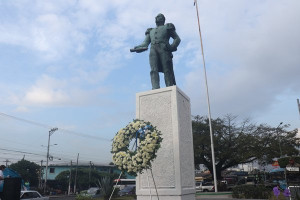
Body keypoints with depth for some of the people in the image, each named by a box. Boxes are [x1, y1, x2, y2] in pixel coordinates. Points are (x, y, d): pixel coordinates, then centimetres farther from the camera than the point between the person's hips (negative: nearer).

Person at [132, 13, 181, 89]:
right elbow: (145, 43, 23)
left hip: (164, 49, -3)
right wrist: (138, 47, 1)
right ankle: (155, 89, -30)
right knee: (154, 70, -17)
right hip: (153, 50, 3)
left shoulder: (168, 27, 25)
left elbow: (177, 38, 15)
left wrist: (172, 46, -7)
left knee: (167, 70, -14)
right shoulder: (151, 31, 35)